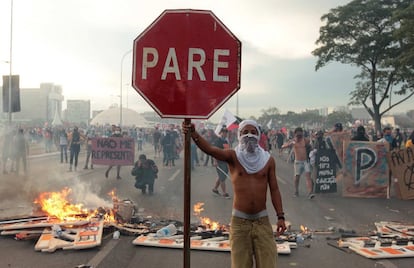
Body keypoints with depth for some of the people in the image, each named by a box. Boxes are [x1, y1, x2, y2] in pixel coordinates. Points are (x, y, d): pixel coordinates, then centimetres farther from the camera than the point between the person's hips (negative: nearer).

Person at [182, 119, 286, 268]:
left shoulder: (268, 160, 3)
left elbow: (274, 190, 6)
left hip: (262, 221, 2)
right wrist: (193, 133, -40)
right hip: (239, 221, -1)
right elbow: (210, 149, -22)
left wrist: (280, 216, -1)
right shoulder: (233, 156, -4)